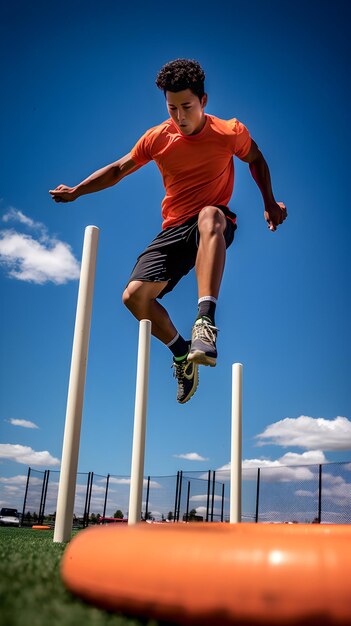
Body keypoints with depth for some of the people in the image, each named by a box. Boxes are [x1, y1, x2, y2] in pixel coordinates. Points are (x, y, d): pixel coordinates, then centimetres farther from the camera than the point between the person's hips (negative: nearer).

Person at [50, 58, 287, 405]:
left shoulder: (231, 132, -5)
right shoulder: (157, 138, 0)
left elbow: (256, 161, 16)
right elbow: (118, 169, 13)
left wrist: (270, 204, 11)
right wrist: (75, 191, 9)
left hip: (217, 227, -3)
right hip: (174, 230, 4)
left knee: (209, 216, -42)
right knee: (134, 295, -13)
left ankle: (205, 321, -50)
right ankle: (181, 353, 10)